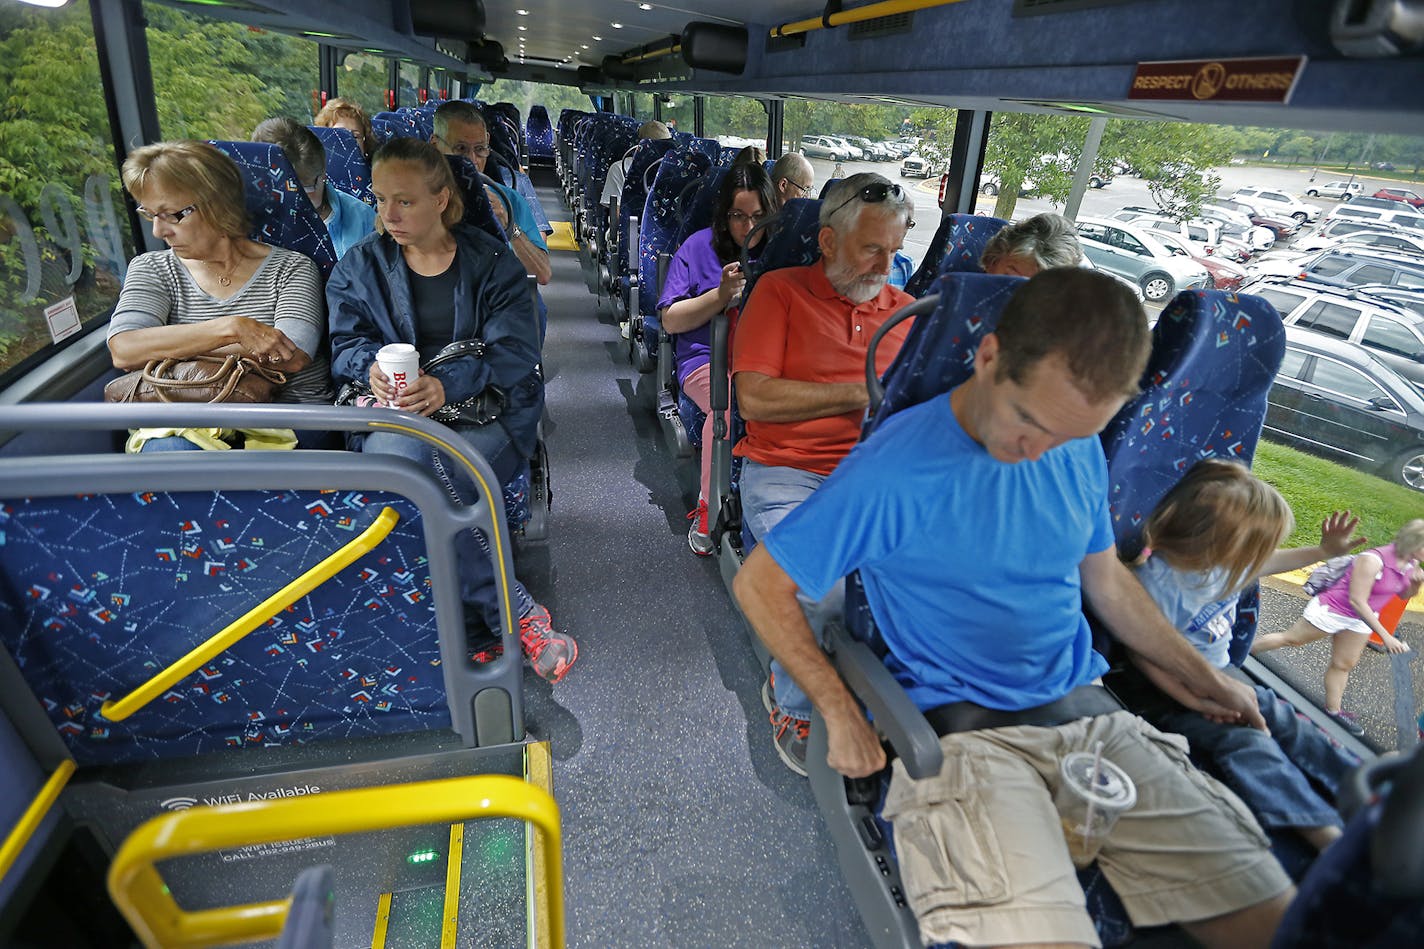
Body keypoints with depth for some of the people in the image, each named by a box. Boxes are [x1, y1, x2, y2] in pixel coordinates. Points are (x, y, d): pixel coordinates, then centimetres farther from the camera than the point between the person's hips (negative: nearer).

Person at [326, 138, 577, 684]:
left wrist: (448, 385, -22)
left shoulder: (492, 262, 6)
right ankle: (515, 611, -29)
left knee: (428, 473, -34)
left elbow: (515, 351, -5)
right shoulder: (359, 265, 15)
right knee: (399, 454, -34)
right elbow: (346, 344, 11)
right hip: (395, 413, 2)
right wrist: (374, 366, -14)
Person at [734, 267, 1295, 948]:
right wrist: (842, 714, -11)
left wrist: (1198, 675, 21)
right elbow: (759, 585, -10)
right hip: (960, 729, -5)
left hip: (1088, 709, 6)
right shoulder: (894, 468, -16)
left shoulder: (1081, 451, 4)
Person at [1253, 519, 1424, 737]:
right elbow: (1357, 601, -30)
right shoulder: (1373, 560, -32)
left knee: (1344, 665, 16)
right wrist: (1385, 636, -30)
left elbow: (1404, 594, 12)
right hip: (1332, 610, -8)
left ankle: (1333, 710, 29)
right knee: (1292, 639, 6)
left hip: (1360, 618, 8)